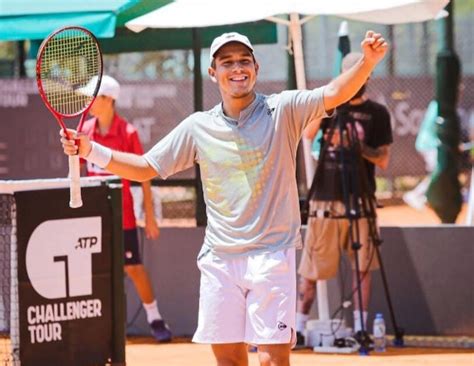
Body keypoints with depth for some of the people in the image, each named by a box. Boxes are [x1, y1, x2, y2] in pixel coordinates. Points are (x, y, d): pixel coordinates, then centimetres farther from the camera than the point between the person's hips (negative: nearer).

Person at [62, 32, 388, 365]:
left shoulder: (282, 111, -2)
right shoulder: (198, 127, 7)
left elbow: (333, 94, -17)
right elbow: (144, 168, 13)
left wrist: (368, 62, -35)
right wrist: (91, 151, 0)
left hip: (271, 254, -3)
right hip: (219, 260, 3)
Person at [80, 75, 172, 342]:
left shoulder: (128, 132, -10)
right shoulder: (86, 130, 2)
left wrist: (150, 216, -7)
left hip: (121, 214, -4)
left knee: (133, 267, 1)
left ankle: (155, 319, 15)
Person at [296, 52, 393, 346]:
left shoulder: (377, 113, 5)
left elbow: (383, 160, 0)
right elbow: (307, 133, -10)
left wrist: (357, 145, -15)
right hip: (325, 199, 0)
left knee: (363, 266, 1)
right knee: (312, 268, 1)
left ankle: (360, 328, 6)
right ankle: (298, 328, 4)